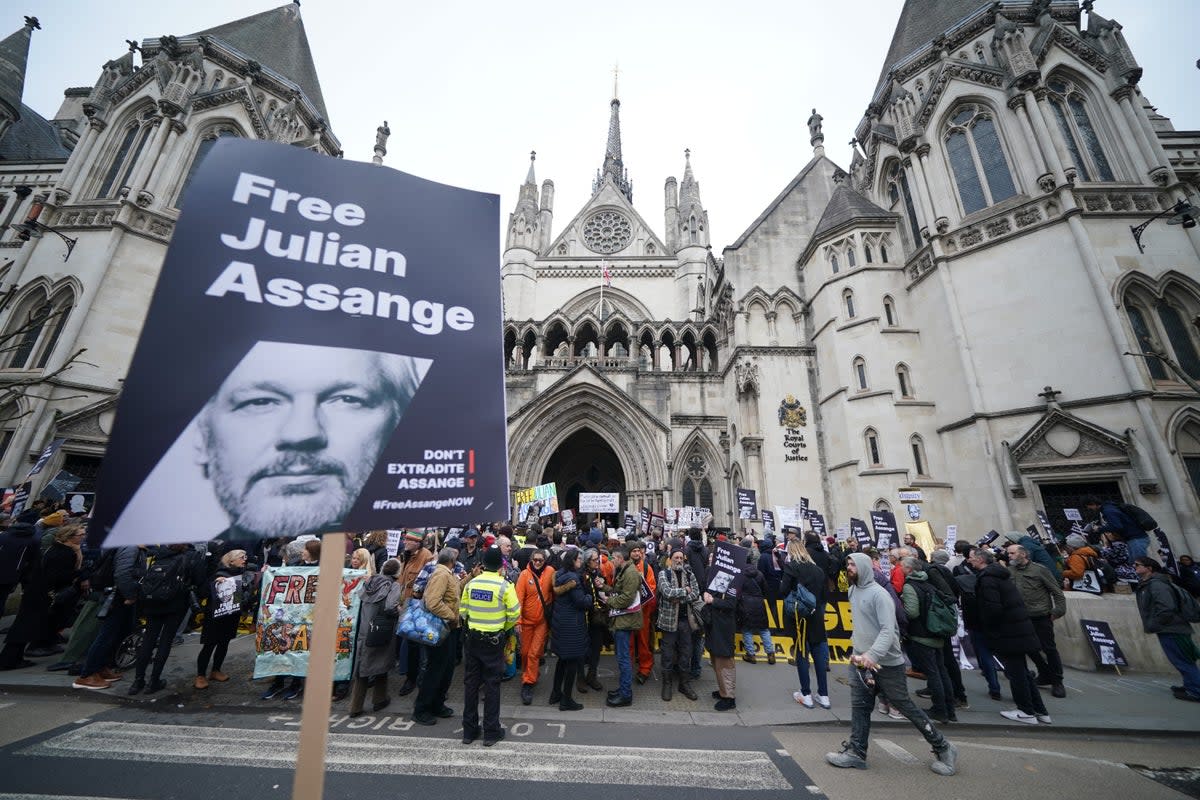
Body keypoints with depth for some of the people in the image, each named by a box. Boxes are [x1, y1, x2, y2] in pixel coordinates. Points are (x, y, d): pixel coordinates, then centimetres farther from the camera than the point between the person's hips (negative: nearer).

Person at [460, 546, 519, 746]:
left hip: (472, 638, 4)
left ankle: (469, 730, 26)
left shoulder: (471, 583, -5)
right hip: (494, 640, -3)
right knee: (492, 685, 9)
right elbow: (514, 615, -12)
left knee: (470, 683, 14)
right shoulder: (504, 586, -16)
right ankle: (491, 732, 18)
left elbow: (463, 611, 2)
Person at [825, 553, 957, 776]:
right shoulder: (853, 591, 6)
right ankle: (855, 752, 17)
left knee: (906, 707, 7)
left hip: (887, 663, -7)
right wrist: (858, 651, 11)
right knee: (859, 707, 8)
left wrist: (872, 655, -36)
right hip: (861, 662, 7)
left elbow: (888, 630, -26)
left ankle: (943, 749, 28)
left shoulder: (878, 594, -19)